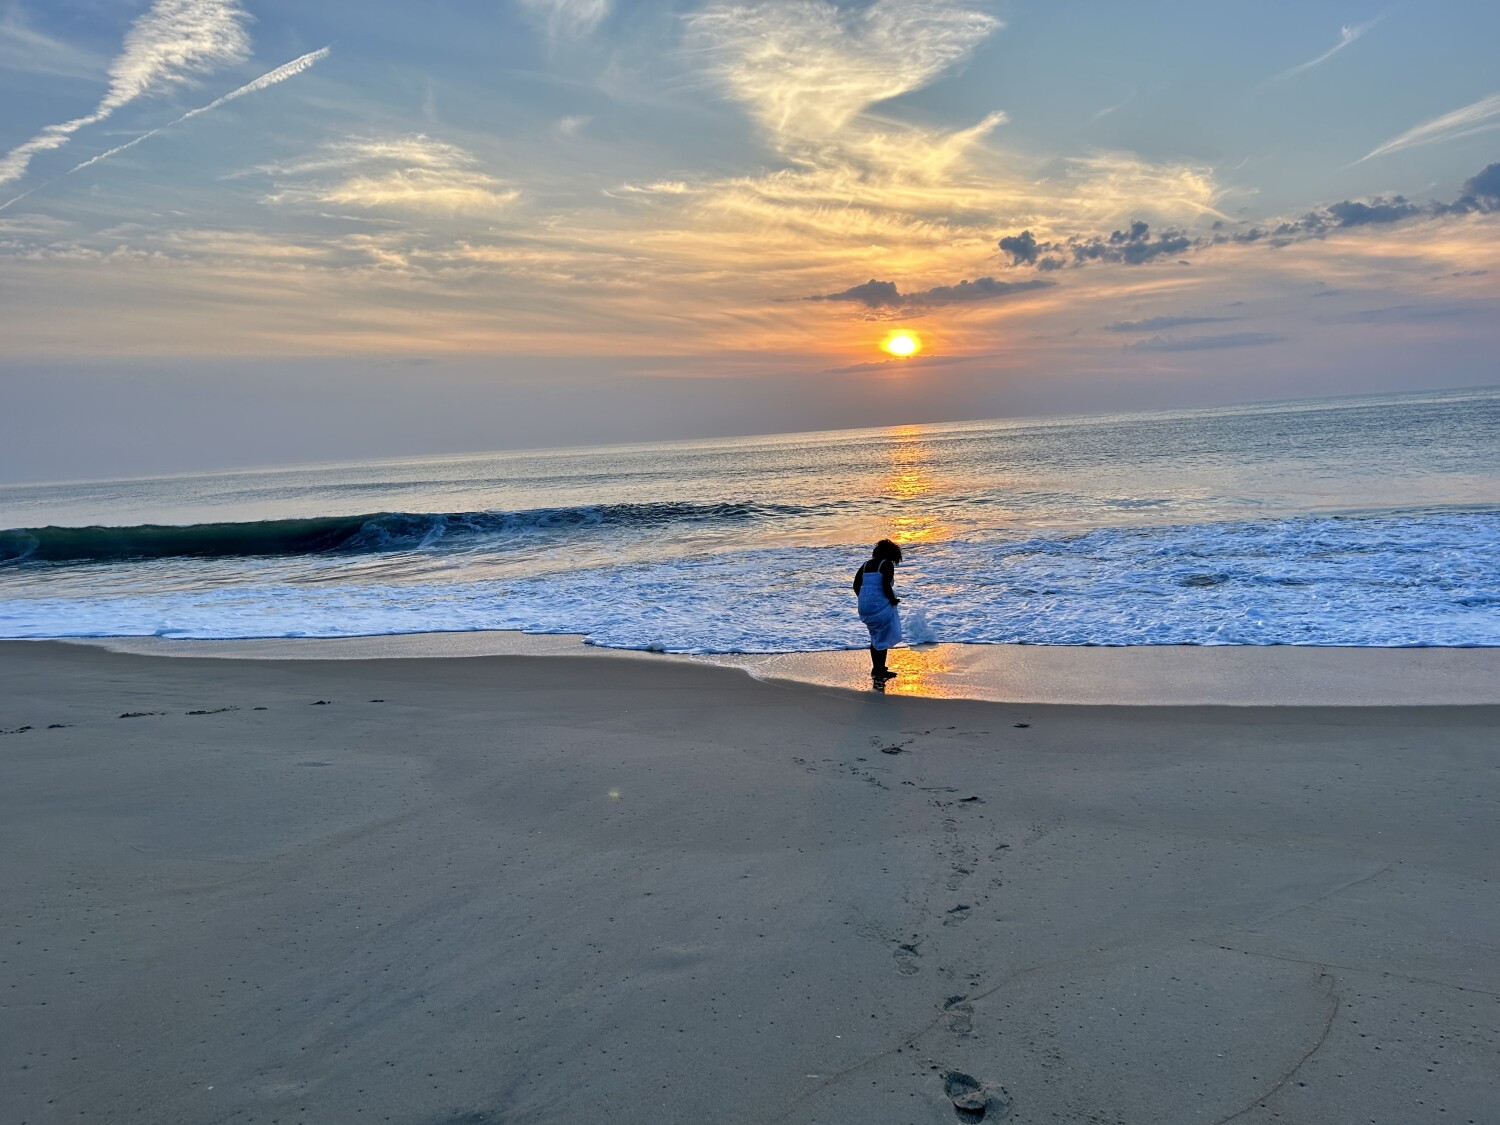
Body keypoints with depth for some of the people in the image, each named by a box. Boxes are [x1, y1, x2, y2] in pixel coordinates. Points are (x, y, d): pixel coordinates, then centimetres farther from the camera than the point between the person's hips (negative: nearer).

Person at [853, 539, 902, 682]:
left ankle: (877, 669, 26)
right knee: (883, 640, 2)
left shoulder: (866, 565, 15)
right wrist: (893, 600, -6)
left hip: (864, 605, 7)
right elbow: (885, 585, -19)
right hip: (880, 605, -7)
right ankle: (879, 672, 1)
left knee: (875, 638, 20)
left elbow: (856, 585, 11)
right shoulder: (887, 565, -6)